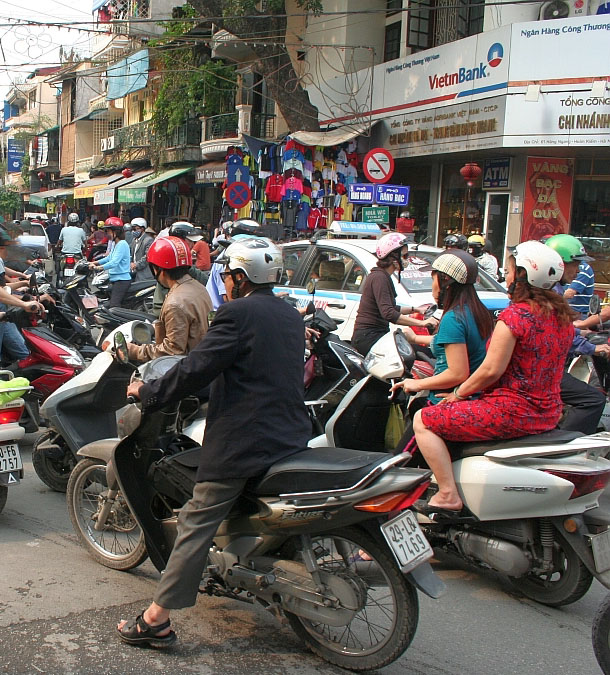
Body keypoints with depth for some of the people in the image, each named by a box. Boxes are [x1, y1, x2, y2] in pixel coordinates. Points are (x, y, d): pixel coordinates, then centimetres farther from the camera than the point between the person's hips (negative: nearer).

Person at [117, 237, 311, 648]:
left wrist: (149, 393, -1)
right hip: (292, 437, 8)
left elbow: (197, 369, -15)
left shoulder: (238, 313, -11)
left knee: (196, 526, -3)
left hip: (243, 441, -8)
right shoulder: (291, 316, 14)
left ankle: (157, 620, 0)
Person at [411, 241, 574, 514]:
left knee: (423, 420, -1)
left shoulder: (514, 316, -20)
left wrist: (458, 393, -3)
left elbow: (491, 370, -20)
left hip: (512, 411, -9)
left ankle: (448, 495, -6)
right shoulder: (563, 316, 6)